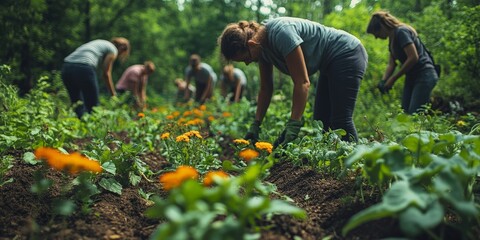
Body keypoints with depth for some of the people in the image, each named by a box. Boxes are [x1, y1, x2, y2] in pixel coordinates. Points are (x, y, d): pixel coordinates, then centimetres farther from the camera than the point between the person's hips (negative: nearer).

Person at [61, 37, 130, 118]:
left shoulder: (101, 43, 31)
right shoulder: (113, 49, 10)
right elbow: (106, 74, 5)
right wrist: (113, 95, 13)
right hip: (84, 68, -8)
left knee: (78, 106, 14)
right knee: (93, 107, 2)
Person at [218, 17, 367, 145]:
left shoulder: (281, 33, -31)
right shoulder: (262, 44, -3)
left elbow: (302, 82, -31)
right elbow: (265, 88, 3)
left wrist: (293, 126, -33)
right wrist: (256, 125, -2)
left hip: (347, 54, -10)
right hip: (331, 64, 10)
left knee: (341, 121, -15)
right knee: (321, 121, 7)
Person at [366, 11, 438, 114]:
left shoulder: (401, 32, -13)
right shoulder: (392, 39, 15)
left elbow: (413, 57, -21)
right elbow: (391, 64, 13)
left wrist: (393, 79, -18)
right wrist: (383, 81, -5)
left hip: (424, 75, -10)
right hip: (411, 77, 10)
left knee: (414, 115, -17)